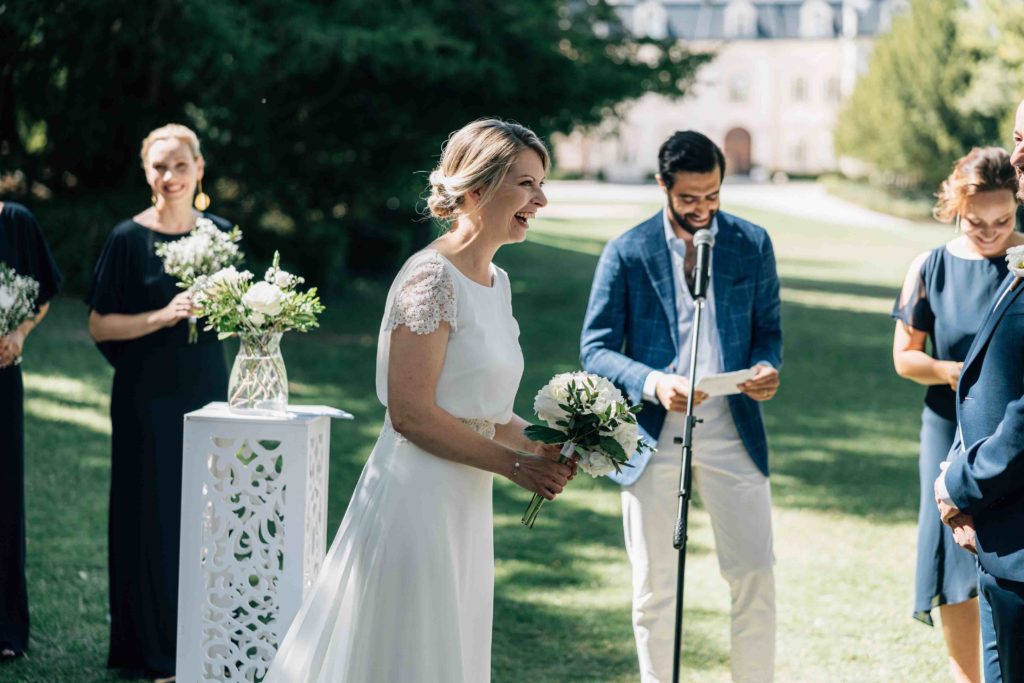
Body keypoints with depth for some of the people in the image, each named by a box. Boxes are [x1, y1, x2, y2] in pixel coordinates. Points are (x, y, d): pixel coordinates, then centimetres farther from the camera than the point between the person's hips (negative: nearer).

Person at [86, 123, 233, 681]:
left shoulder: (220, 234, 6)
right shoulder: (129, 239, -6)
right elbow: (99, 325, -6)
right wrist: (163, 316, -18)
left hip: (206, 386, 4)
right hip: (148, 393, -4)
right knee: (153, 513, 1)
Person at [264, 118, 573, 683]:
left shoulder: (495, 282, 12)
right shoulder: (432, 277, -16)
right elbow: (411, 414, -21)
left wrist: (542, 447, 1)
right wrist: (515, 464, -15)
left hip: (464, 507, 9)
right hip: (418, 502, -9)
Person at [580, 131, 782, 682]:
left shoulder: (752, 244, 5)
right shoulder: (627, 253, -1)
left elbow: (767, 328, 13)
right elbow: (595, 349, -3)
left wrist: (766, 367, -11)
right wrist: (653, 383, -21)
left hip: (731, 430, 1)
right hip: (653, 434, -1)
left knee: (755, 576, -1)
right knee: (654, 590, 6)